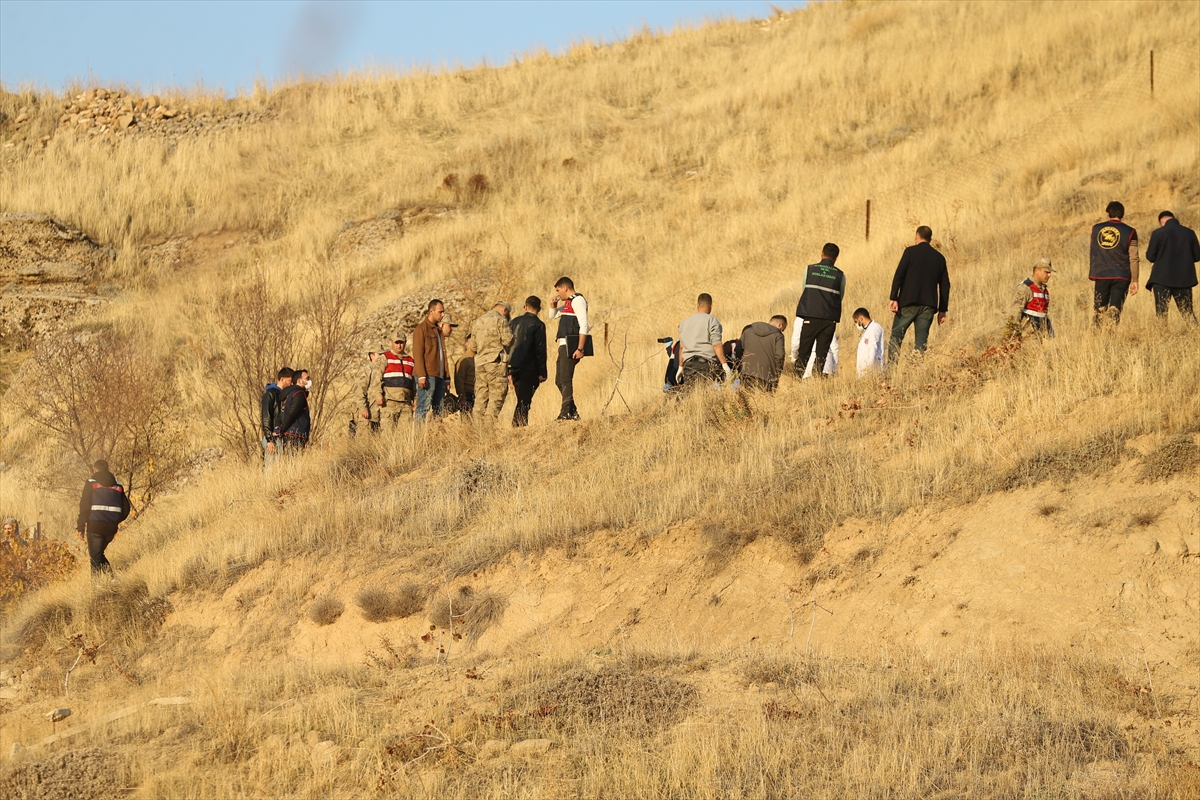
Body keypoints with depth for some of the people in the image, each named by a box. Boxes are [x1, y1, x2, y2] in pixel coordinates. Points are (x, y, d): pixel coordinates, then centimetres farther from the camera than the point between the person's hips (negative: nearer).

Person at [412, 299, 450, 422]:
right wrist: (421, 376, -18)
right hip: (428, 375, -8)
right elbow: (418, 353, -10)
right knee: (424, 408, -11)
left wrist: (446, 377, 17)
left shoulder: (439, 330, 21)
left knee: (438, 408, 5)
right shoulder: (421, 328, -3)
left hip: (439, 375, 8)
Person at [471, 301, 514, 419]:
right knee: (497, 395, -6)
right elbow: (508, 340, -10)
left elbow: (473, 345, 18)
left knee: (481, 396, 8)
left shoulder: (478, 322, 18)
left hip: (479, 362, 7)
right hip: (496, 362, -7)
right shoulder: (500, 320, -4)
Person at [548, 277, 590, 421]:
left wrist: (580, 349, -24)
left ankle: (566, 413, -16)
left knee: (565, 380, -13)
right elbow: (553, 315, 36)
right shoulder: (568, 302, 22)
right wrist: (553, 305, 12)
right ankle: (573, 412, 15)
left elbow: (584, 325, -17)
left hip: (571, 347, -10)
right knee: (559, 381, 12)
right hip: (564, 346, 10)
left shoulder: (578, 300, -8)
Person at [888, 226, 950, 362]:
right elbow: (945, 285, 13)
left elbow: (899, 275, -9)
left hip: (908, 303, -3)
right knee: (921, 340, 5)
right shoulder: (939, 258, 12)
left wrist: (893, 298, -9)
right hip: (928, 305, 3)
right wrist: (942, 310, 16)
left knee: (896, 336, 2)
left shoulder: (911, 252, 0)